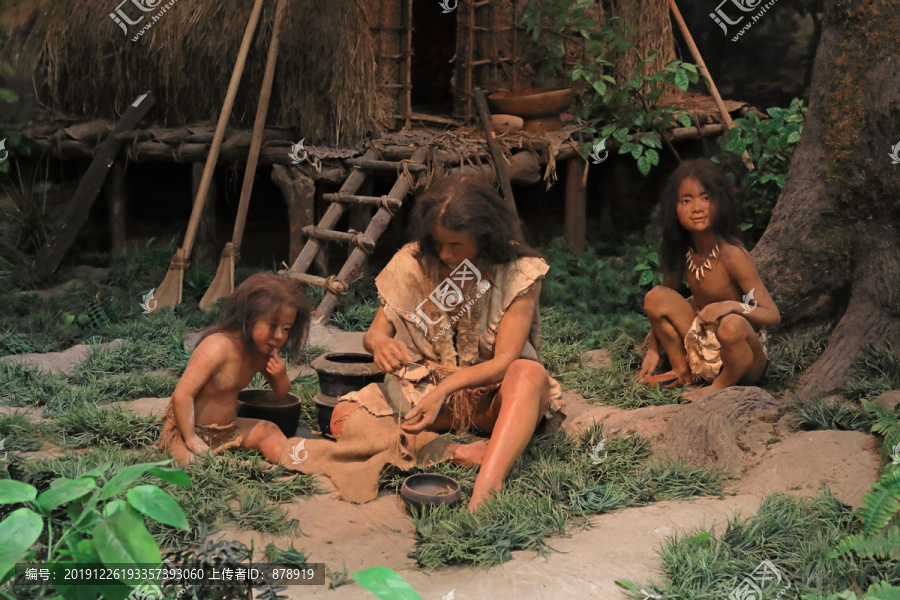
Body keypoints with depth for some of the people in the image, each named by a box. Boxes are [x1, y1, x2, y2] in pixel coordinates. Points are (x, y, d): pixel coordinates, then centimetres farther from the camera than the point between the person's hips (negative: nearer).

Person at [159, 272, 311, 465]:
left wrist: (281, 377, -10)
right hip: (186, 428, -9)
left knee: (270, 431, 9)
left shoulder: (261, 352, -2)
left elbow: (281, 392, 15)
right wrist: (191, 439, -26)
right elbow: (182, 394, -29)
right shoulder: (219, 347, -27)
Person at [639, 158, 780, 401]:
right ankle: (683, 372, 6)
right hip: (702, 346, 6)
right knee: (656, 297, -10)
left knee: (731, 325, -38)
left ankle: (723, 384, -7)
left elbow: (773, 315, -22)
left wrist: (733, 305, -38)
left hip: (745, 359, -6)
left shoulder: (731, 255, -23)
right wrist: (653, 348, 3)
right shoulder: (681, 249, -5)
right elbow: (663, 304, 10)